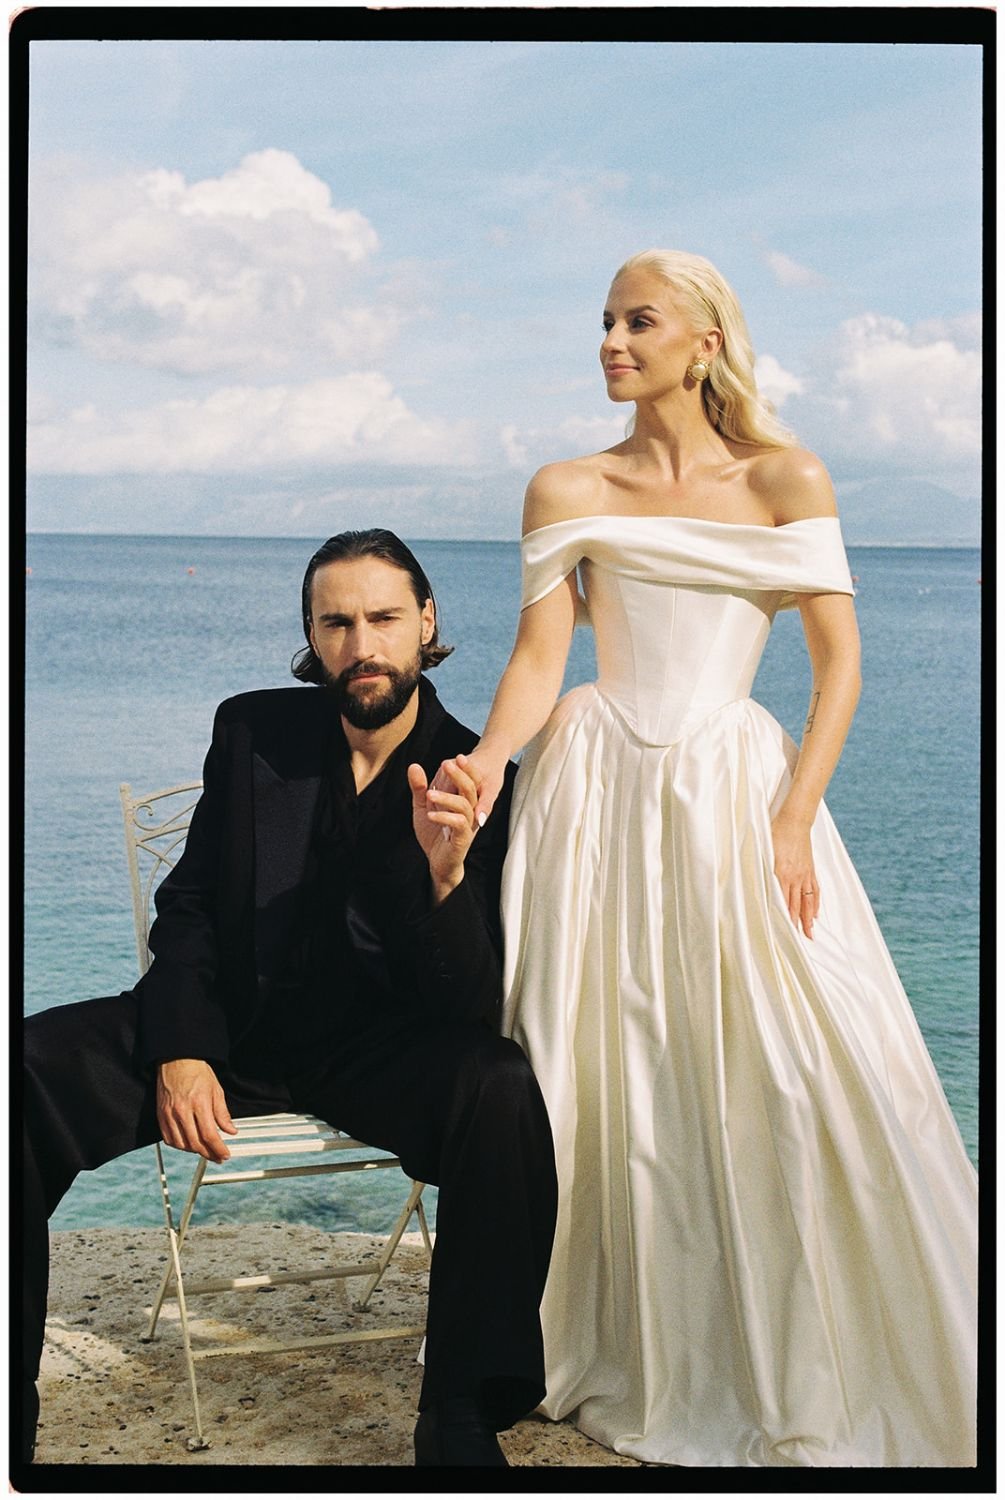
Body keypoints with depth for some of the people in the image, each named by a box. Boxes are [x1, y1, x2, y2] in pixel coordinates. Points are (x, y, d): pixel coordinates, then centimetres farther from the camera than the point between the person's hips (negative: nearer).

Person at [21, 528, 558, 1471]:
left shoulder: (474, 781, -8)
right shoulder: (252, 732, 0)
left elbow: (473, 1003, -14)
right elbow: (189, 905, 5)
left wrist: (446, 871, -34)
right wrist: (180, 1051, -13)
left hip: (381, 1045, -2)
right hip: (234, 1023, 2)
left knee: (503, 1094, -33)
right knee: (29, 1068, -22)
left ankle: (461, 1424, -20)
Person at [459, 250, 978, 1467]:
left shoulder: (784, 481, 4)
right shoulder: (567, 490, 8)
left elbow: (839, 660, -1)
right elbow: (539, 656, 1)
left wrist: (795, 816, -11)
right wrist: (489, 757, -18)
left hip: (737, 787, -1)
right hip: (599, 795, 1)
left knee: (780, 1077, -5)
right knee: (607, 1077, 3)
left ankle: (802, 1379, 13)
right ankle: (628, 1360, 20)